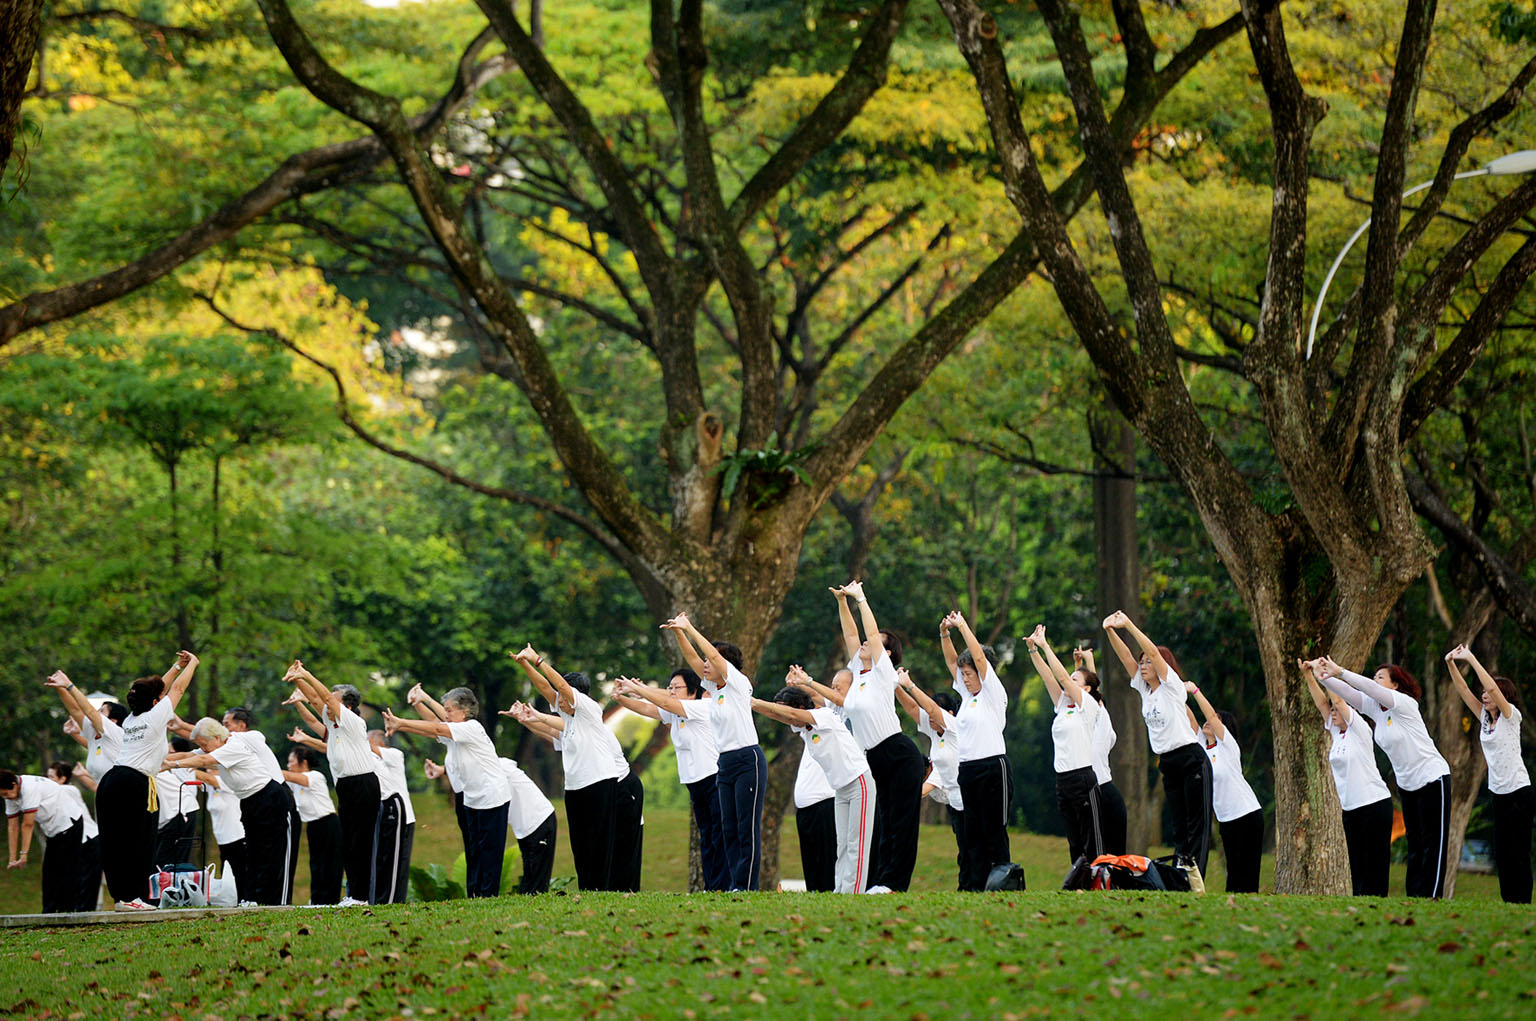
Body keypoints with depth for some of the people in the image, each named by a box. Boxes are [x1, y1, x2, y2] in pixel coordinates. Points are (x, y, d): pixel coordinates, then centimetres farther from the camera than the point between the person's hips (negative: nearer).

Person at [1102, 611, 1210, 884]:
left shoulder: (1172, 686, -7)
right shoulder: (1144, 689, 11)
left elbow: (1152, 651, -17)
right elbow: (1126, 656, 5)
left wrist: (1128, 625, -19)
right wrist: (1110, 631, -9)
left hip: (1191, 761, -8)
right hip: (1168, 764, 8)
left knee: (1197, 823, -8)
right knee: (1179, 825, 6)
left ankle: (1194, 882, -15)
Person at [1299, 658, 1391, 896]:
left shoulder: (1359, 729, -6)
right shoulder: (1337, 733, 13)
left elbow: (1338, 700, -13)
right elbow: (1322, 703, 11)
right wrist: (1308, 675, 6)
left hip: (1374, 804, -8)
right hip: (1350, 807, 8)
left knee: (1375, 862, -8)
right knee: (1357, 863, 5)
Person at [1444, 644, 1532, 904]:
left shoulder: (1511, 716, -7)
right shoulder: (1485, 717, 11)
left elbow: (1492, 688, -21)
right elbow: (1463, 690, 8)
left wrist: (1471, 659, -18)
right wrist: (1451, 664, -4)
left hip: (1518, 792, -7)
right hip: (1498, 793, 7)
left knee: (1517, 852, -7)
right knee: (1501, 853, 6)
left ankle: (1522, 902, -4)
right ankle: (1508, 902, 9)